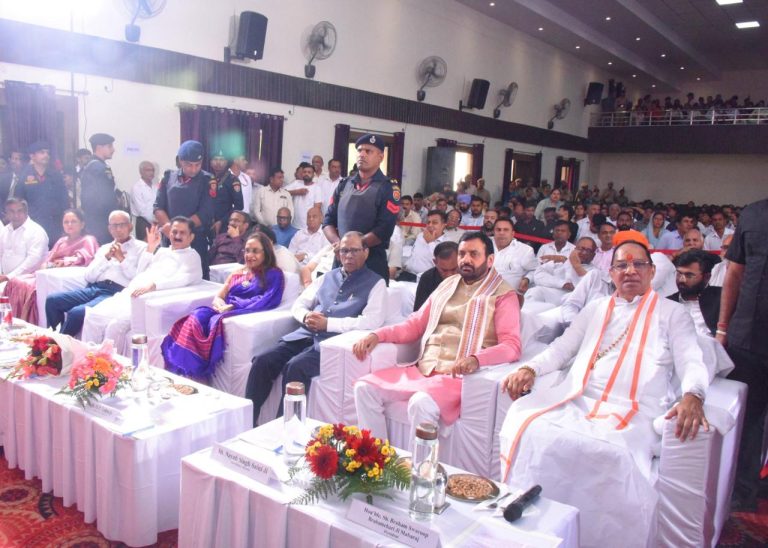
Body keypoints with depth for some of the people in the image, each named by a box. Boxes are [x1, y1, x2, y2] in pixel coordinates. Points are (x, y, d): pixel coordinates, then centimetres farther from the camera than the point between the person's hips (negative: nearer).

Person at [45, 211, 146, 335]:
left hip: (116, 293, -7)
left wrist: (121, 258, -6)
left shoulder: (141, 247, 6)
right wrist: (106, 257, 1)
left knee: (77, 312, -27)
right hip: (94, 288, 7)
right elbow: (89, 277, 12)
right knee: (52, 300, -7)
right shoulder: (104, 248, 23)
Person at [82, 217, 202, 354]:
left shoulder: (191, 256, 5)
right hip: (129, 294, 8)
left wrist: (153, 285, -29)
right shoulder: (162, 251, 28)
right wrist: (150, 249, 17)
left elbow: (186, 277, -16)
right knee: (92, 316, -10)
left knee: (116, 324, -29)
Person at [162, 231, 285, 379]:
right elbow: (219, 296, 20)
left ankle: (200, 374, -31)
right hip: (226, 310, 6)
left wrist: (233, 306, -13)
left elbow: (267, 301, -8)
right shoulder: (237, 273, 27)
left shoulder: (274, 274, 8)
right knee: (196, 317, -25)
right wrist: (218, 303, -6)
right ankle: (184, 370, -33)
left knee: (216, 321, -33)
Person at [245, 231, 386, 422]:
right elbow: (298, 305, 23)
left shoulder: (375, 283, 3)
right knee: (263, 361, -15)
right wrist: (306, 316, -2)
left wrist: (328, 324, -14)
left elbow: (372, 320, -13)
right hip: (307, 335, 6)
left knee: (295, 366, -30)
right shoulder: (328, 277, 21)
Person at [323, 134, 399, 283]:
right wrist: (338, 243, -8)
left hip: (372, 262, -4)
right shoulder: (344, 184, 12)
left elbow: (384, 229, -12)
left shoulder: (389, 188, -2)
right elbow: (329, 220, 11)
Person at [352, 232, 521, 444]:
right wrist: (377, 335, 4)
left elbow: (511, 346, -9)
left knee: (421, 403, -35)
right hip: (422, 369, 7)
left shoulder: (503, 295, 2)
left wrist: (476, 359, -30)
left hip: (459, 376, -6)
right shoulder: (447, 285, 21)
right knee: (365, 387, -9)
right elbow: (414, 325, 22)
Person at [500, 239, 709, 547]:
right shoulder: (596, 308, 27)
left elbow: (692, 362, 5)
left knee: (611, 454, -37)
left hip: (631, 412, -3)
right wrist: (530, 369, 3)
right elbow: (562, 349, 23)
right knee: (525, 424, -26)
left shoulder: (672, 313, 17)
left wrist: (692, 396, -18)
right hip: (575, 401, 4)